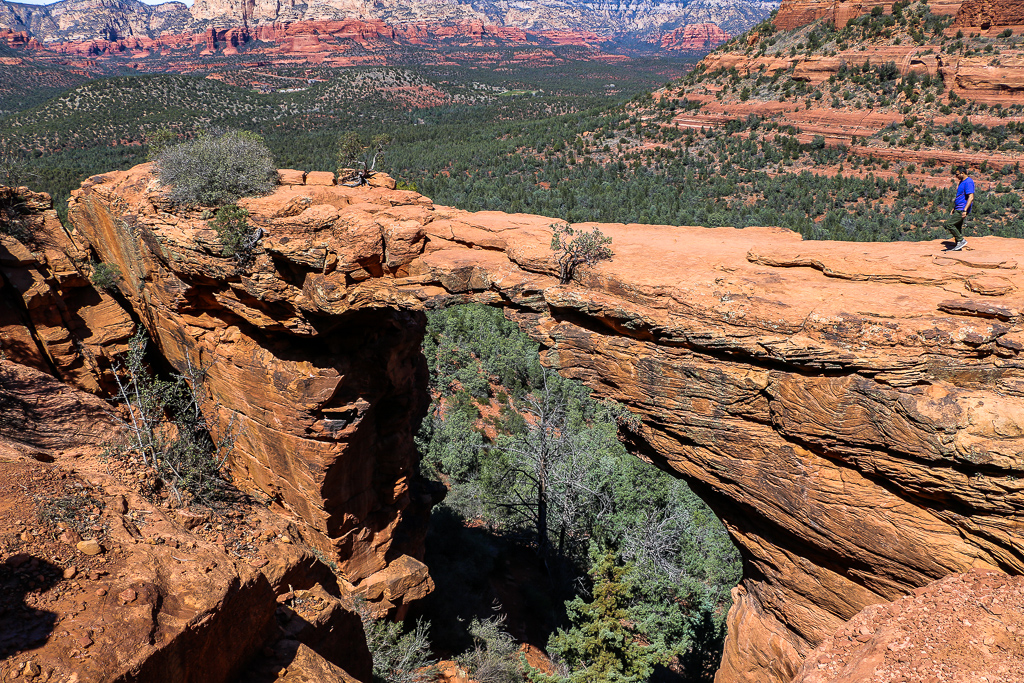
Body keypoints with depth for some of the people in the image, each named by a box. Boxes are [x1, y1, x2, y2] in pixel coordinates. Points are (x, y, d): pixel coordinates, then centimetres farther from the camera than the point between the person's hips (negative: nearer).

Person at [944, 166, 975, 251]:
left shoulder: (968, 182, -15)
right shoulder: (962, 182, 17)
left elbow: (971, 197, -24)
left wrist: (965, 210, -31)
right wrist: (954, 209, 25)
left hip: (962, 209, -11)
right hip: (958, 209, 11)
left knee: (949, 224, -15)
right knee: (957, 226, 12)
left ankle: (961, 240, -7)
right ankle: (958, 246, 18)